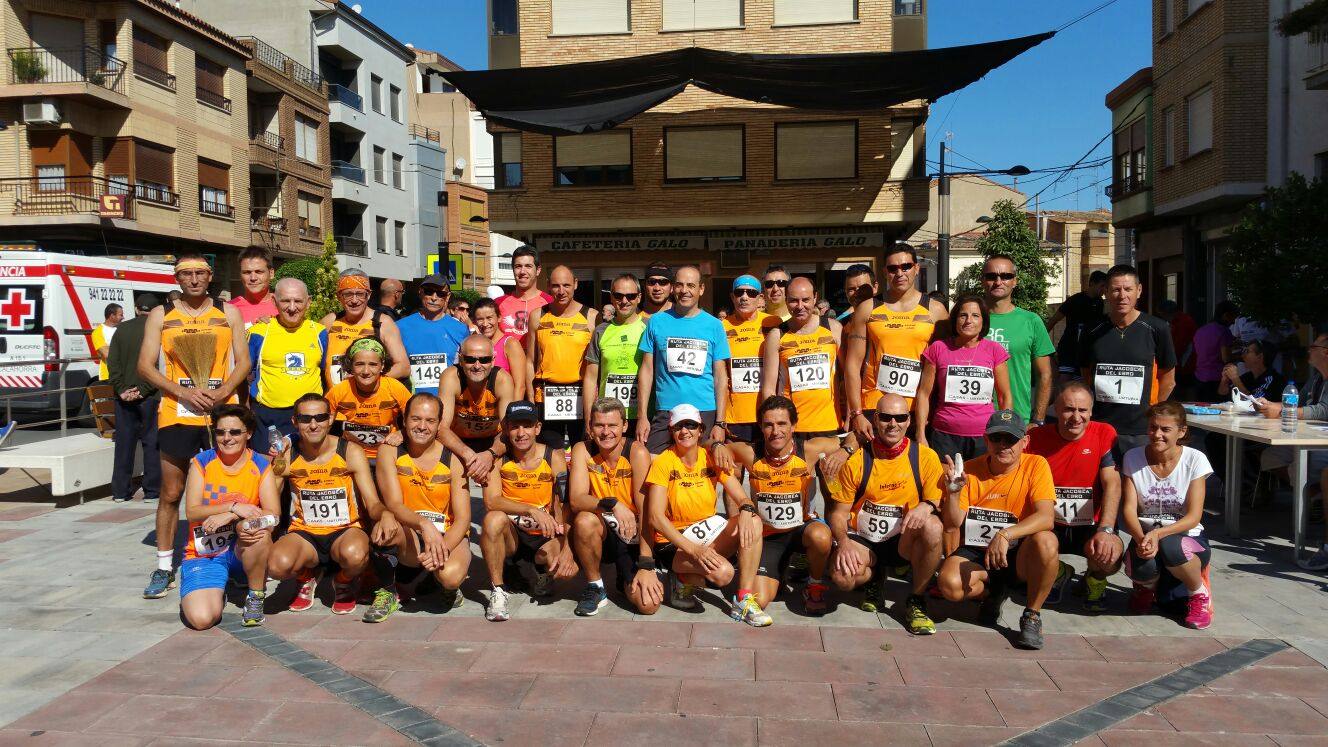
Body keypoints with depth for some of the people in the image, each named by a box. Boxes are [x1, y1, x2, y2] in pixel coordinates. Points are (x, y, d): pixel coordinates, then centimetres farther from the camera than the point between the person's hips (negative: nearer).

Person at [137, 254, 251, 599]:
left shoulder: (228, 314, 9)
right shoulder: (161, 315, 7)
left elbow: (243, 361, 5)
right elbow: (145, 366, 2)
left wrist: (221, 391, -13)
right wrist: (184, 392, -12)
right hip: (176, 414, 0)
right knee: (171, 493, 4)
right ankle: (164, 568, 14)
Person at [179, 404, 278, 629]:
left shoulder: (261, 466, -3)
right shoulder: (202, 462, -1)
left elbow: (273, 514, -15)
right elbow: (191, 512, -11)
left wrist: (228, 517, -27)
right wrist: (234, 506, -25)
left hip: (243, 550, 0)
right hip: (203, 553, 0)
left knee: (256, 527, -37)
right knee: (201, 618, -24)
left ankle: (256, 597, -13)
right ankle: (216, 592, 14)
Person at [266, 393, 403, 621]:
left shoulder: (351, 453, -8)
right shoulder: (286, 457, -3)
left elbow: (372, 503, -13)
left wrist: (385, 514, -37)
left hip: (346, 530, -2)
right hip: (304, 533, 2)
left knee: (354, 555, -38)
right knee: (277, 565, -32)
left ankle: (345, 584, 3)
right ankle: (307, 577, 8)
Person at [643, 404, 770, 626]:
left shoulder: (712, 458, 1)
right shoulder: (663, 462, -11)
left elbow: (743, 499, -4)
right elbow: (655, 517, -18)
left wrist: (746, 511, -30)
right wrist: (693, 549, -27)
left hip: (708, 531, 5)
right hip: (673, 541, -5)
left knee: (754, 522, -23)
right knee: (723, 572, -31)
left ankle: (744, 601, -19)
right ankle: (683, 581, 1)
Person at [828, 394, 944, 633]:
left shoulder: (925, 457, -4)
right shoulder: (856, 460, -5)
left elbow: (939, 503, -3)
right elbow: (839, 512, -1)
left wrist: (927, 506, -28)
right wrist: (843, 542, -21)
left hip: (904, 542, 0)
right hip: (862, 540, 0)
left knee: (932, 527, -33)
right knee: (842, 577, -31)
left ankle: (915, 600, -8)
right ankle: (874, 578, 11)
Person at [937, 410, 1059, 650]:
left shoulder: (1036, 465, -9)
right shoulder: (970, 470, -4)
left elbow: (1046, 518, -22)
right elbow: (952, 525, -6)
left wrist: (1005, 535, -36)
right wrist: (953, 493, -24)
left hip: (1020, 554, -1)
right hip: (976, 552, 1)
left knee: (1045, 541, -34)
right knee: (950, 584, -29)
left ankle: (1032, 616, -11)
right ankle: (993, 591, 9)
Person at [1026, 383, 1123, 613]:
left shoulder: (1105, 434, -7)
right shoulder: (1035, 438, -4)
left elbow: (1112, 485, -15)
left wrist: (1105, 530, -28)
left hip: (1091, 526, -1)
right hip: (1050, 526, 1)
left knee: (1111, 552, -33)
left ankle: (1095, 579, 9)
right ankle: (1058, 572, 14)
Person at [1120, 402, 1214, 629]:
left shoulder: (1195, 459, -7)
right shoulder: (1132, 458, -3)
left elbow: (1194, 516, -13)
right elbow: (1129, 510, -9)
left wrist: (1158, 534, -30)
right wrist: (1142, 538, -30)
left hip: (1185, 536, -1)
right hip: (1144, 536, 1)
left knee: (1169, 547, -36)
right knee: (1143, 565, -33)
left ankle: (1199, 593, -2)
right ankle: (1146, 586, 9)